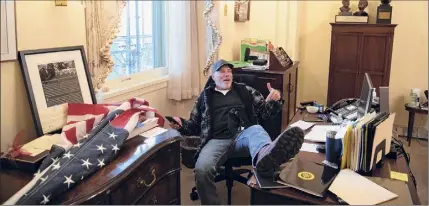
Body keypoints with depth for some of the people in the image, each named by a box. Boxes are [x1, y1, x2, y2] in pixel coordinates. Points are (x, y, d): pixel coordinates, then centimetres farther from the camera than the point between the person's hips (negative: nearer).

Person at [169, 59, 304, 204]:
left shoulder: (245, 91, 23)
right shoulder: (205, 96, 22)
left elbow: (265, 114, 21)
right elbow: (195, 126, 25)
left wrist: (274, 101, -1)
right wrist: (181, 124, 3)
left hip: (243, 136, 0)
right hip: (217, 140, 1)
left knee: (256, 130, -38)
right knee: (202, 169, -33)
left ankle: (266, 157, -72)